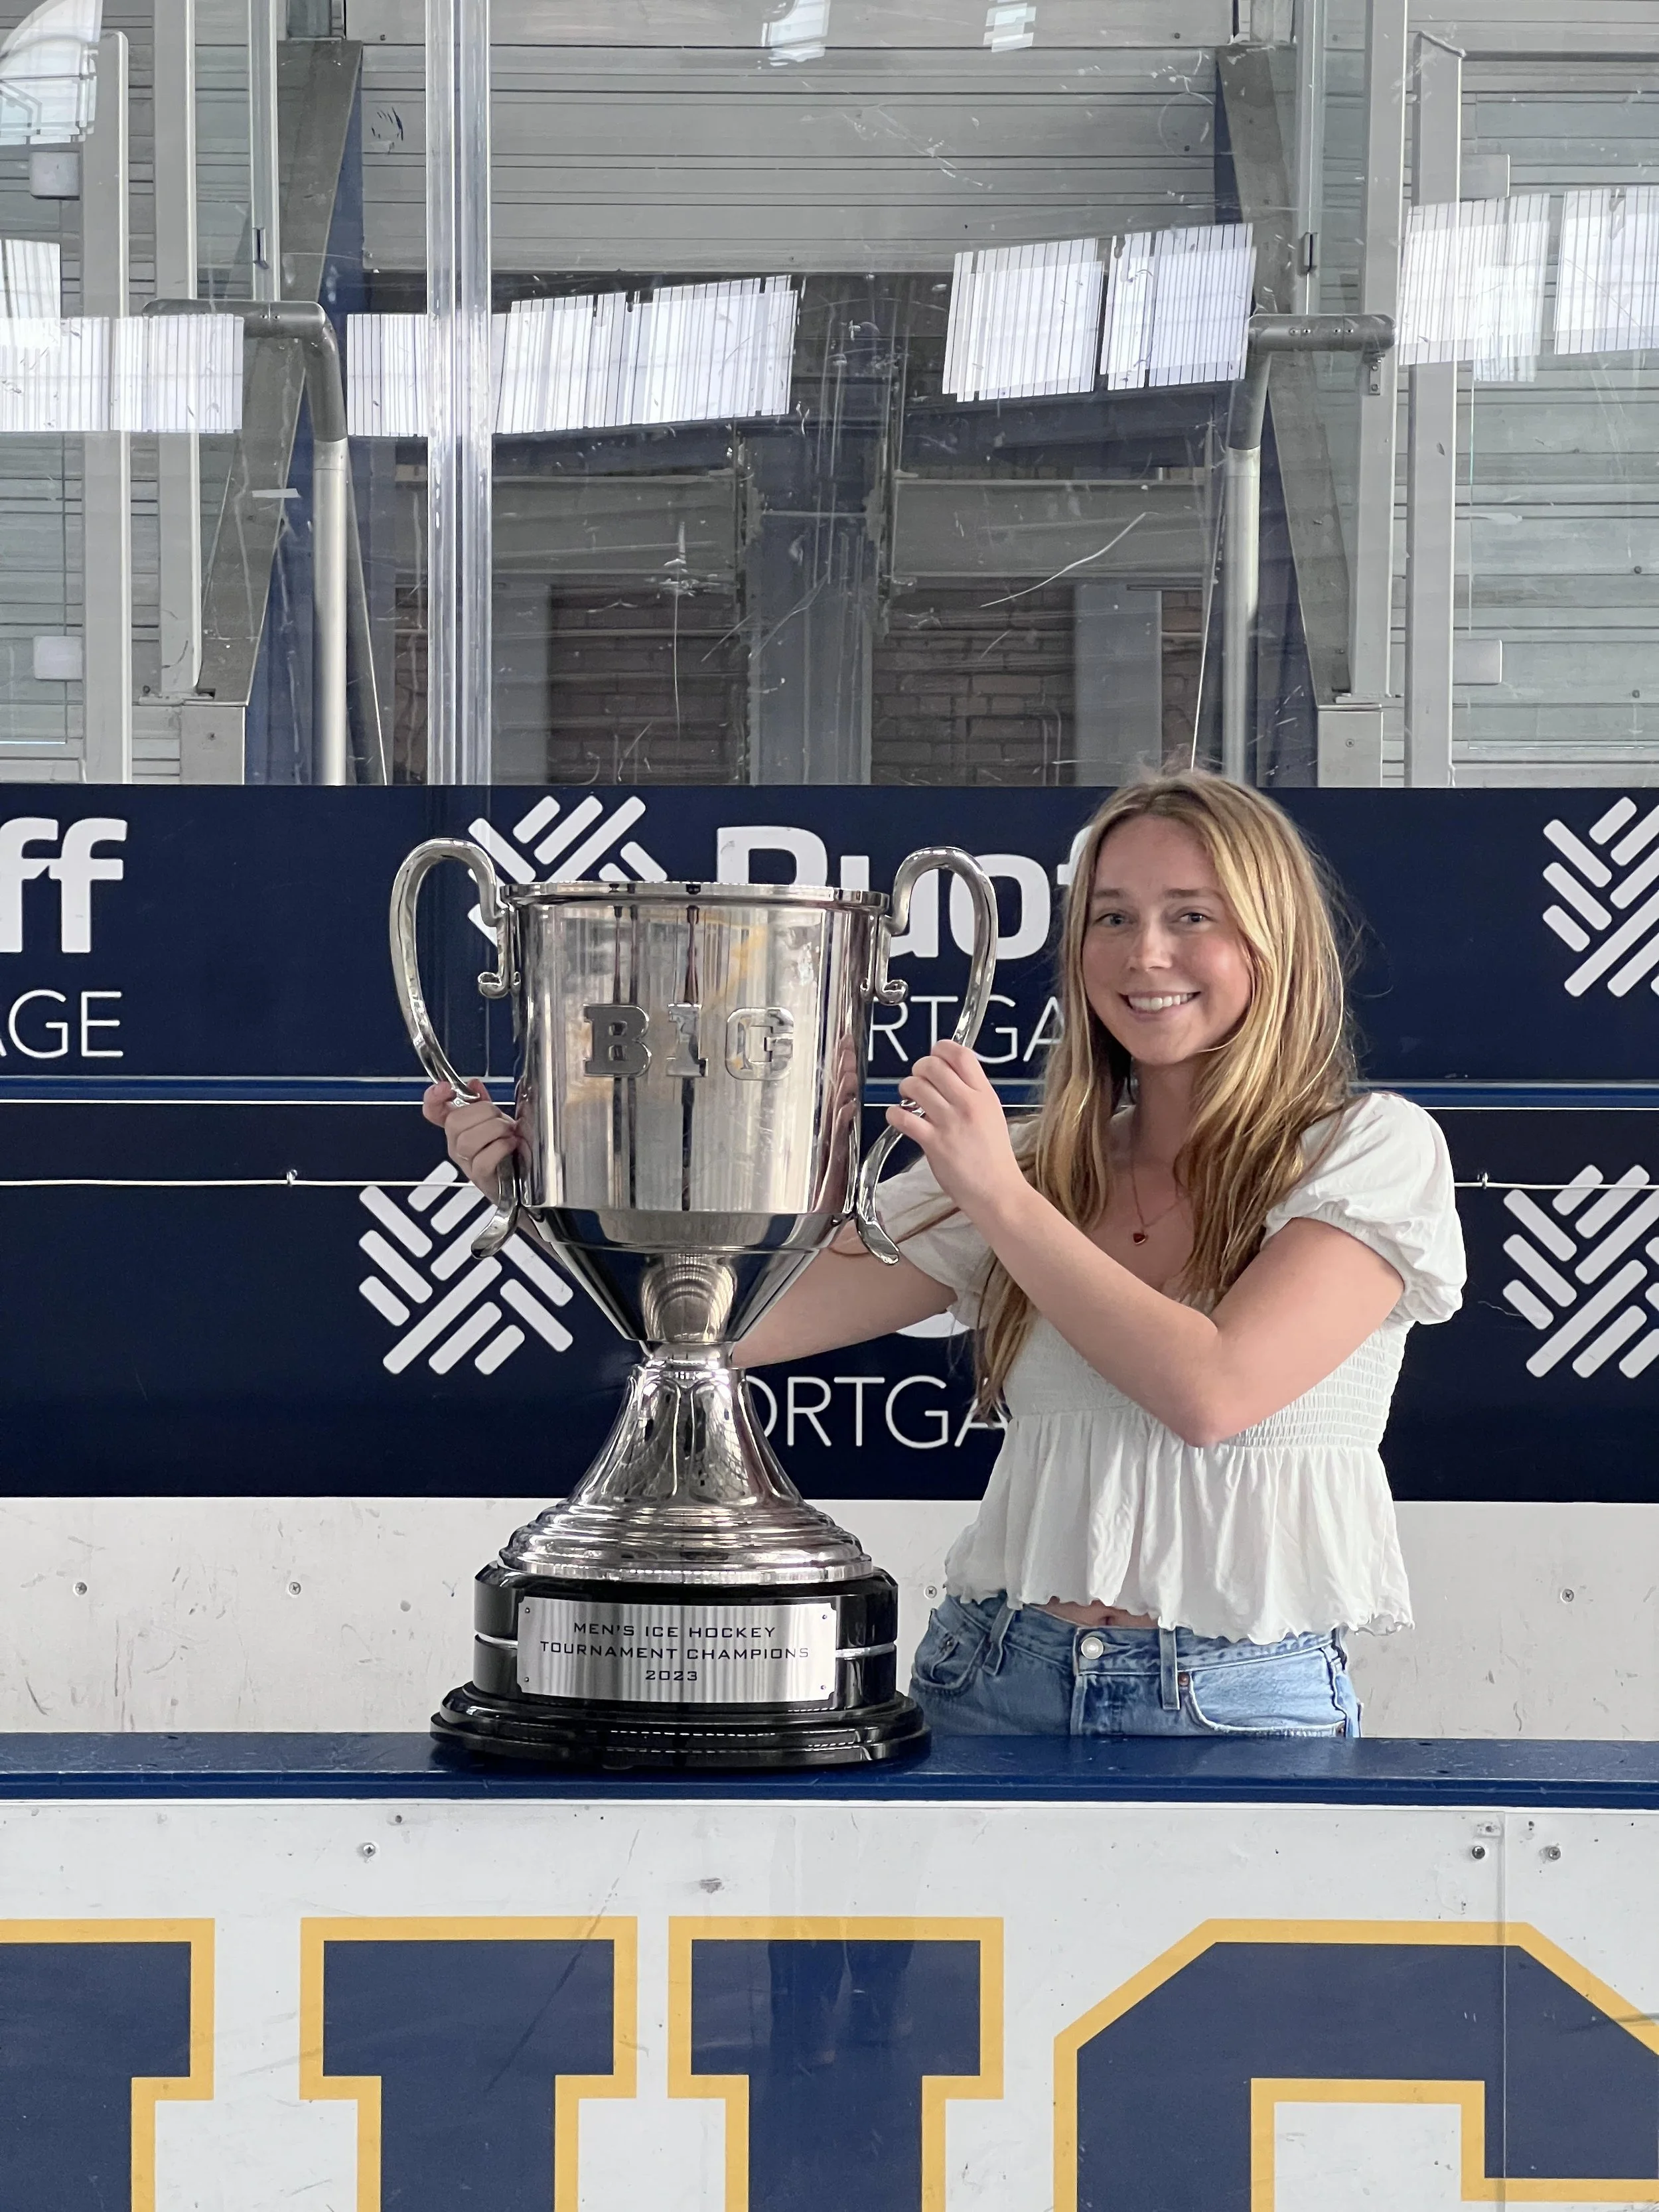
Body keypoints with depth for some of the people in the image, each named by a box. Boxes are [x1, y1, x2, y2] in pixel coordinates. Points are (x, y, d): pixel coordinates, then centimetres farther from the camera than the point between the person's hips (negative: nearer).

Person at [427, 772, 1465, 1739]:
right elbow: (741, 1317, 1)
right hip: (998, 1685, 4)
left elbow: (1212, 1390, -16)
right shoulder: (1033, 1164, 9)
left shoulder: (1375, 1149, -2)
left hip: (1242, 1702, -3)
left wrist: (999, 1197, -12)